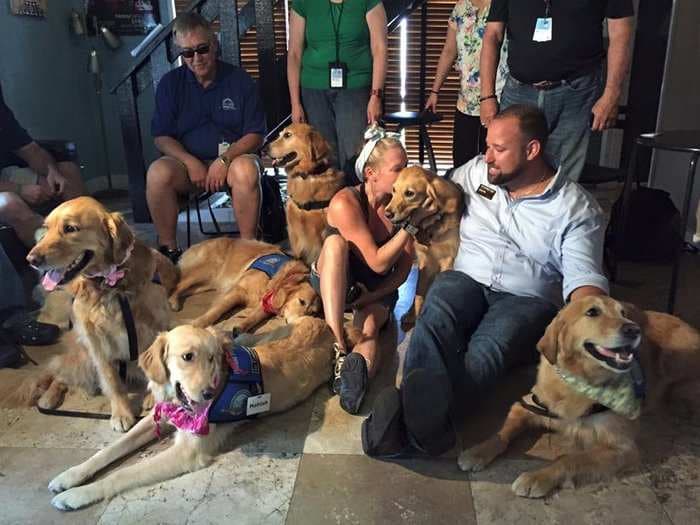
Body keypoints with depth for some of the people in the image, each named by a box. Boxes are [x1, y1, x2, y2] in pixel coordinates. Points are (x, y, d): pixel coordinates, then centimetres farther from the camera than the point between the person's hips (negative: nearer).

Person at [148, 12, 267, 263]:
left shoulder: (240, 80, 1)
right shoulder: (170, 83, 6)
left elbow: (255, 135, -3)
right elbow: (161, 137, 3)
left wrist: (225, 159, -19)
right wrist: (191, 163, -15)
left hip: (233, 159, -1)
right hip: (187, 161, 2)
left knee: (246, 169, -36)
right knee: (158, 172, -30)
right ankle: (168, 249, -15)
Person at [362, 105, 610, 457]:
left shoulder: (577, 208, 1)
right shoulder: (475, 173, 13)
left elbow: (584, 278, -8)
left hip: (527, 300, -2)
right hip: (466, 280, 2)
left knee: (488, 348, -36)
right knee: (436, 315, -34)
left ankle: (416, 416, -61)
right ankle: (426, 416, -58)